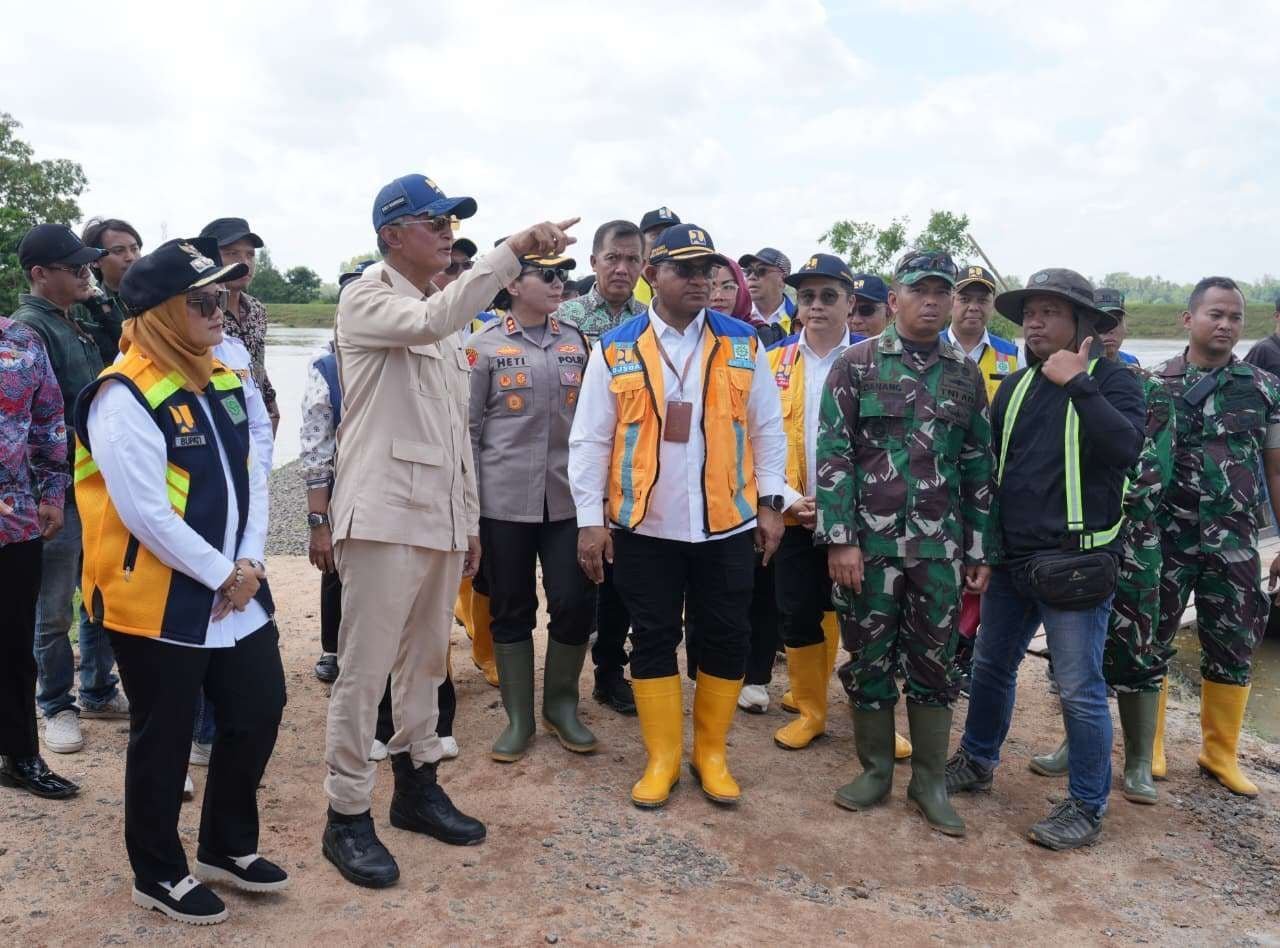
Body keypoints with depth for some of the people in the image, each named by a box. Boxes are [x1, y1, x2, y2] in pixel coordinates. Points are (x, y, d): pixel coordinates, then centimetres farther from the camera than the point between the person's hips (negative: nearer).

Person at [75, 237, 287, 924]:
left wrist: (249, 565, -4)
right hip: (158, 603, -8)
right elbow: (145, 514, -22)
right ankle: (158, 873, 30)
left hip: (236, 591, 8)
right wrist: (223, 574, -15)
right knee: (164, 739, 7)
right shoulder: (125, 395, -17)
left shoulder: (224, 383, 7)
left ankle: (228, 847, 36)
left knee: (259, 710, 14)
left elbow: (251, 479, 8)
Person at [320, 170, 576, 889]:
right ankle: (348, 816, 11)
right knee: (365, 669, -2)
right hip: (383, 514, -8)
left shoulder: (442, 314, 17)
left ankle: (418, 784, 31)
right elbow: (432, 321, -30)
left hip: (440, 517, 8)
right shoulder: (366, 300, -6)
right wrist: (514, 250, -33)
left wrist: (470, 517, 18)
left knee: (426, 660, 17)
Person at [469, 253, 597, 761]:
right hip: (504, 502, -2)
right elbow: (470, 428, 1)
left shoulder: (575, 340, 8)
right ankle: (518, 717, 21)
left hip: (568, 498, 2)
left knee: (575, 602, 0)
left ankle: (561, 704, 23)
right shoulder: (484, 346, 0)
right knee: (511, 609, 7)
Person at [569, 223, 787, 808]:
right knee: (653, 640, 8)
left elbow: (766, 431, 8)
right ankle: (661, 758, 23)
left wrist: (770, 503, 2)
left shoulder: (743, 344, 4)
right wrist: (590, 520, -5)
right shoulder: (615, 350, 0)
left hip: (727, 524, 1)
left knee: (726, 640, 8)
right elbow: (590, 441, 0)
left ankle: (712, 753, 26)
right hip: (644, 525, -1)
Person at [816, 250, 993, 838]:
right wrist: (839, 539, -12)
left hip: (940, 547, 3)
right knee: (868, 659, 9)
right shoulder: (857, 364, -2)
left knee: (933, 663, 10)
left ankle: (930, 780, 24)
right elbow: (833, 455, -6)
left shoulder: (966, 375, 8)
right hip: (867, 542, -2)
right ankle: (875, 770, 26)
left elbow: (979, 468, 9)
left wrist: (980, 550, 6)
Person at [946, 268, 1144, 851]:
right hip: (1011, 560, 6)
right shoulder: (1014, 387, 10)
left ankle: (1087, 807, 17)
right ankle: (976, 762, 38)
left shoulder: (1111, 380, -5)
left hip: (1076, 563, -6)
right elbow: (987, 466, 14)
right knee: (991, 667, 18)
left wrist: (1077, 383, -25)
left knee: (1079, 689, 1)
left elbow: (1125, 447, -24)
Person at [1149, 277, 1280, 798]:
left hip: (1235, 544, 2)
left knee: (1233, 649, 9)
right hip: (1164, 539, -2)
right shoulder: (1153, 384, -1)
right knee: (1152, 642, 6)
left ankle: (1220, 753, 25)